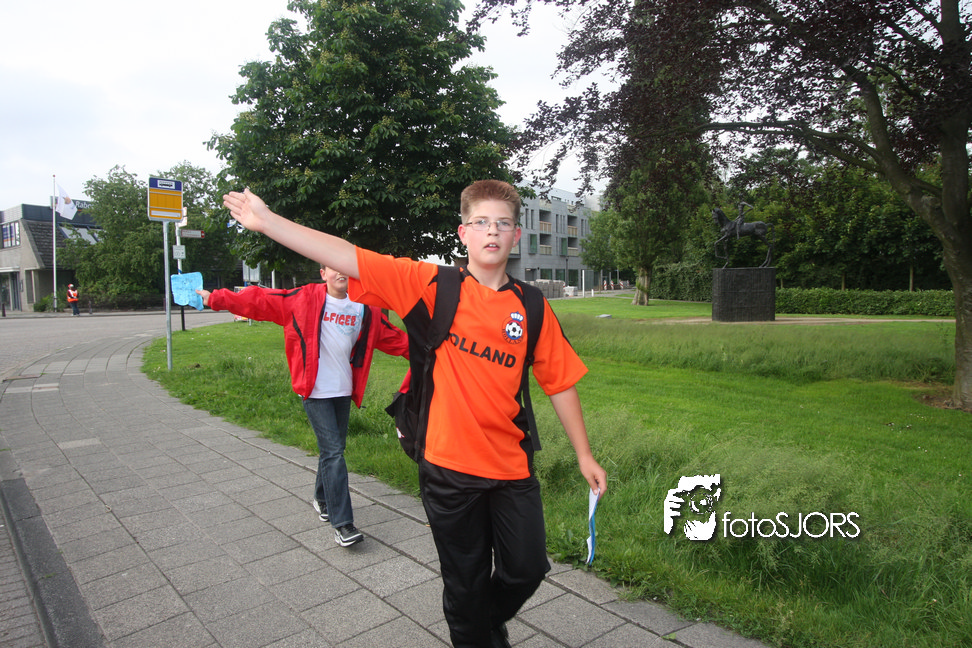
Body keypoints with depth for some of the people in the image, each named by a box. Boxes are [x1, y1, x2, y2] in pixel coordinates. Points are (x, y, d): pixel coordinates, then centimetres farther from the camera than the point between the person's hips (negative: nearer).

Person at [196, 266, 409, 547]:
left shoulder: (365, 309, 3)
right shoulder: (305, 299, -5)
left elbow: (394, 337, 13)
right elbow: (259, 301, -3)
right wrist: (215, 298, -3)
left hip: (344, 390, 4)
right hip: (315, 391, -4)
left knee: (335, 449, 15)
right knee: (333, 453, -8)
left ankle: (322, 498, 41)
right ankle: (342, 524, -2)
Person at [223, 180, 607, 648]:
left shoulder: (532, 308, 0)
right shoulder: (433, 285, -7)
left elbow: (560, 382, 6)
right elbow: (350, 259, -13)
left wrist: (584, 454, 10)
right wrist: (267, 220, -18)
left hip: (512, 468, 3)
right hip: (448, 467, -2)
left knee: (527, 569, 14)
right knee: (464, 580, 14)